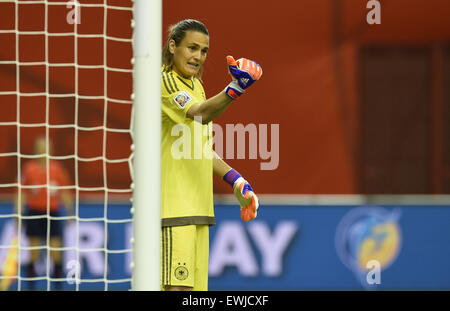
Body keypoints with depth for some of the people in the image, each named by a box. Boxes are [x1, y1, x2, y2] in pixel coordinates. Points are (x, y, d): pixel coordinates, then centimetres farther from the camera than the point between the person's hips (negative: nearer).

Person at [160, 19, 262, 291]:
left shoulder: (195, 85, 19)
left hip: (197, 206, 9)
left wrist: (237, 181, 21)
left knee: (194, 286, 7)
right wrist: (235, 89, -44)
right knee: (178, 285, -15)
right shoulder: (165, 81, -10)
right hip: (172, 205, -9)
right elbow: (198, 114, -29)